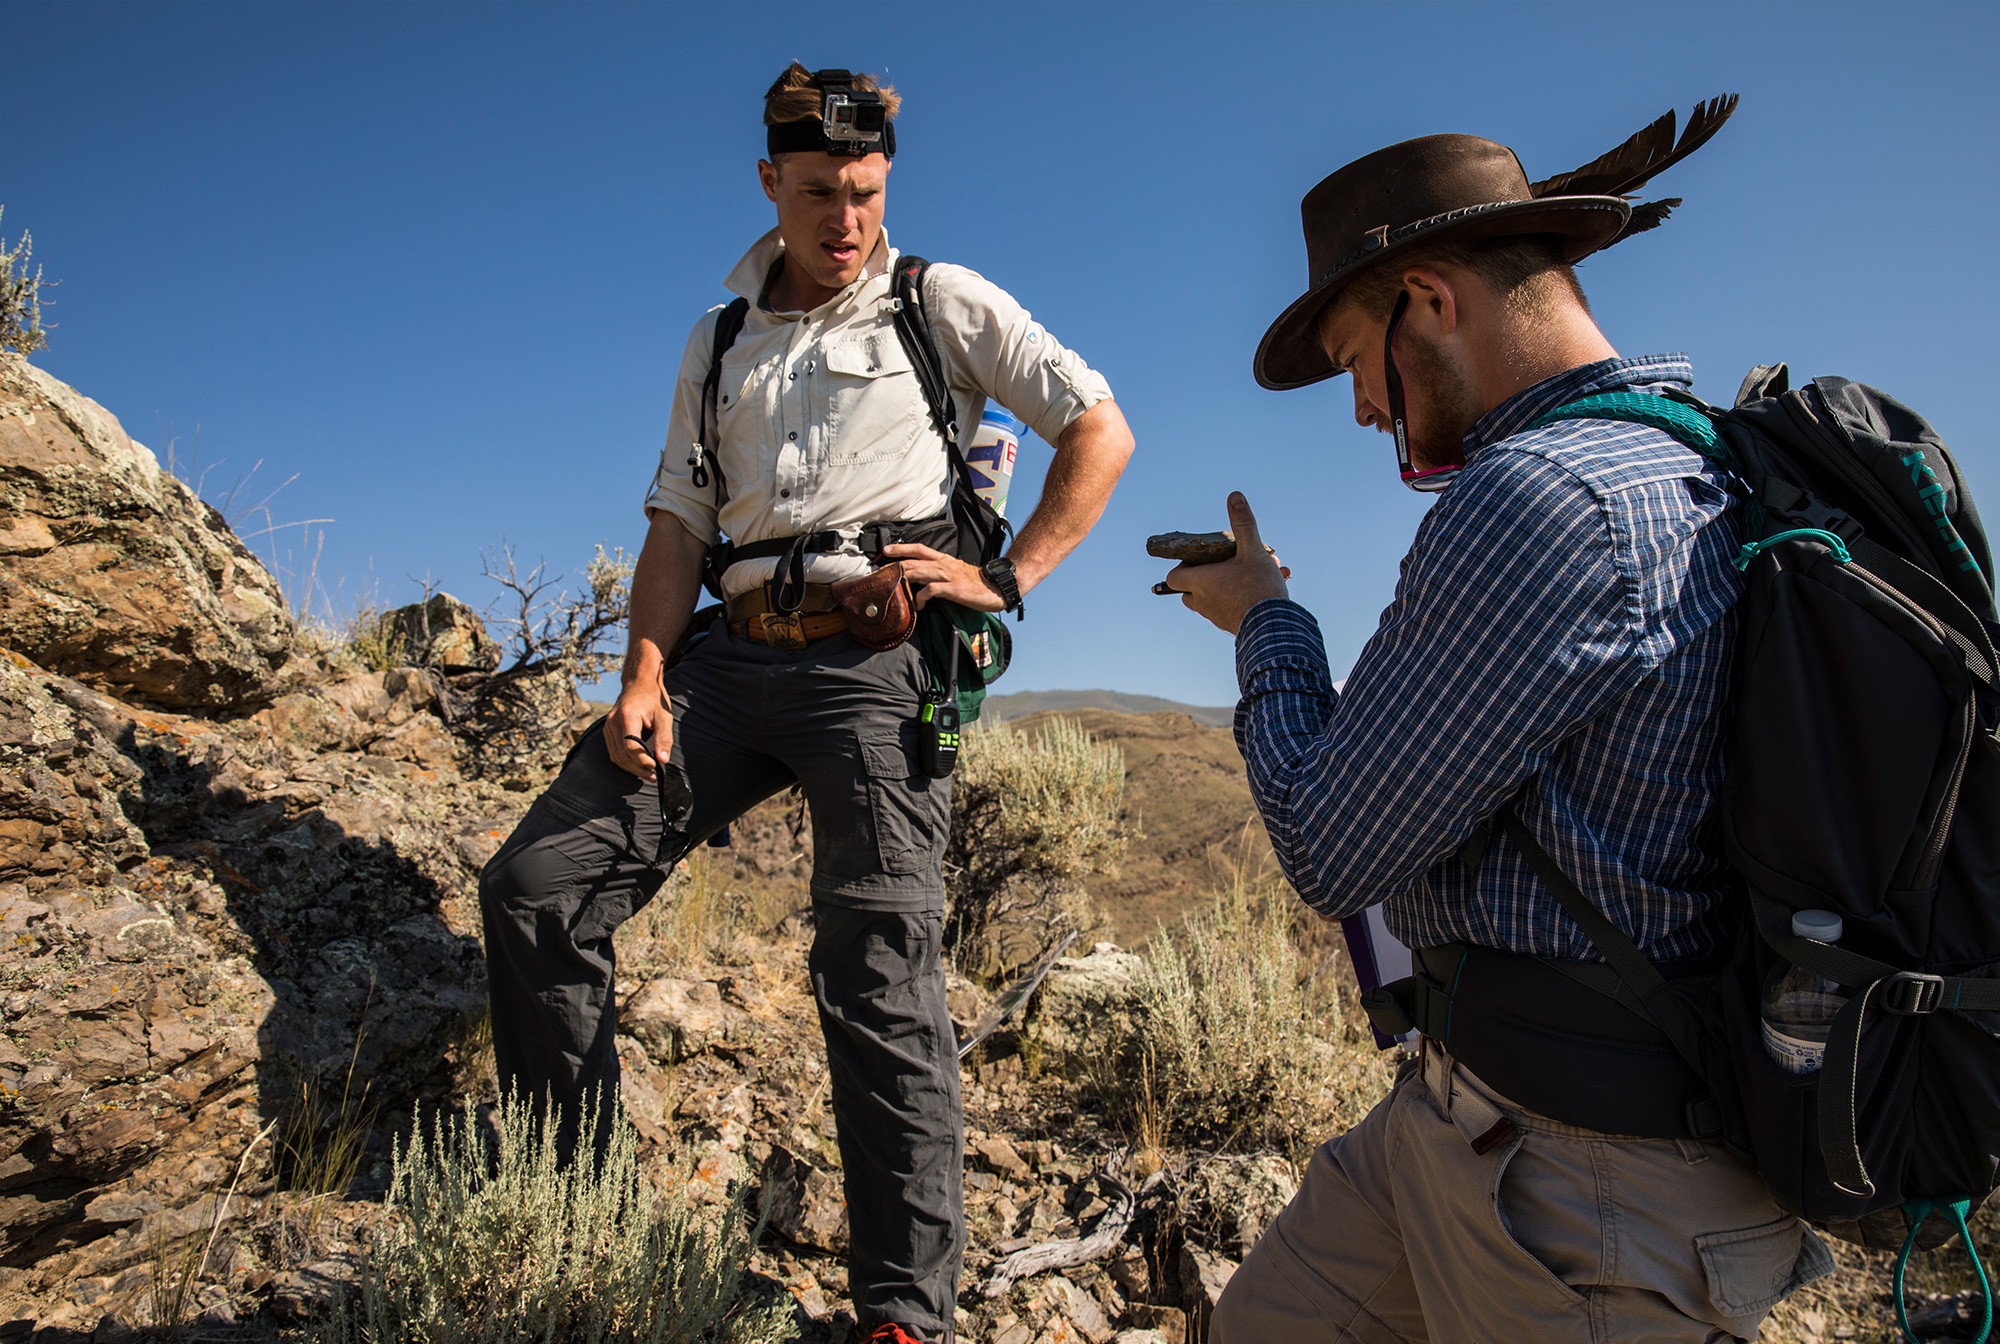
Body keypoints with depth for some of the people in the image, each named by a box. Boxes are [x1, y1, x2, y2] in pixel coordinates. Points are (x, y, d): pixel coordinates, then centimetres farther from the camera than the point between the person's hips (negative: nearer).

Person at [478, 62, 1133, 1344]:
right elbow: (680, 522, 16)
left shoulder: (944, 303, 10)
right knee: (536, 887, -2)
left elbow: (1102, 430, 6)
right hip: (735, 656, 5)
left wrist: (1008, 580, -4)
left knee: (880, 968, -12)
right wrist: (647, 672, -1)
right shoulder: (719, 344, 22)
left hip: (875, 655, -5)